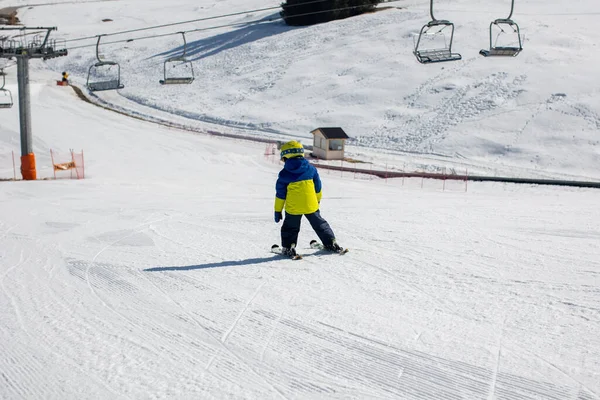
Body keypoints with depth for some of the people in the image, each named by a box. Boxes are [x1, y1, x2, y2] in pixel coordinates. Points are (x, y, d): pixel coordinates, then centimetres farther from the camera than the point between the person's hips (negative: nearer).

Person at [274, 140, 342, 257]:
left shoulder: (284, 174, -8)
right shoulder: (311, 169, -1)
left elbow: (280, 194, -3)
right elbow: (318, 187, 10)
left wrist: (278, 210, 5)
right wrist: (318, 199, 27)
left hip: (293, 208, -2)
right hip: (311, 205, 2)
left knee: (290, 228, 13)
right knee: (319, 223, 18)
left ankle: (288, 247, 1)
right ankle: (331, 243, 21)